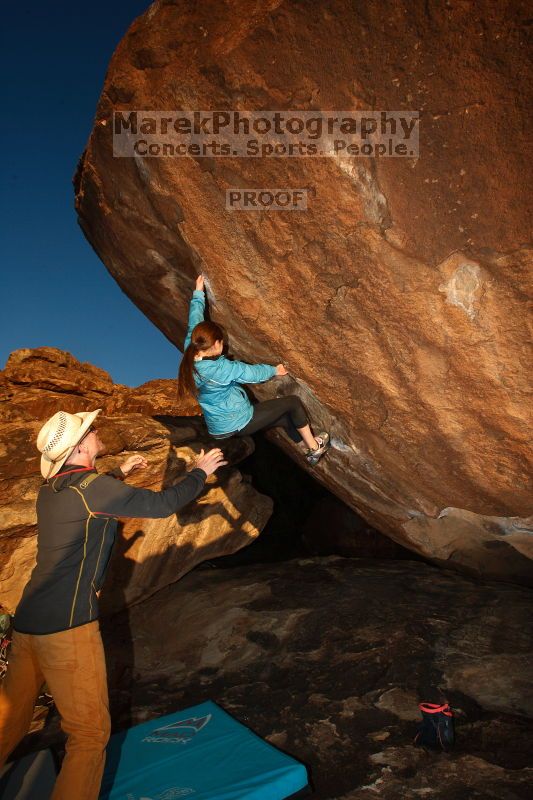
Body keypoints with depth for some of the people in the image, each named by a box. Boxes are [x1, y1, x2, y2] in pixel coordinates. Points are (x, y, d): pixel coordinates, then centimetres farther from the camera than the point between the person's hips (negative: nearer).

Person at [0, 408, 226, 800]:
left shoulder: (52, 487, 7)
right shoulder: (93, 487, -17)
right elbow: (162, 504, -10)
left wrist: (119, 474, 32)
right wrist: (200, 472, 3)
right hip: (67, 625, -9)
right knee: (90, 732, 5)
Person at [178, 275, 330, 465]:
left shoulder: (189, 357, -11)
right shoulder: (221, 368, -31)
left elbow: (194, 325, 4)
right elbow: (253, 372, -14)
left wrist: (198, 293, 14)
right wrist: (274, 370, 6)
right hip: (238, 423, -8)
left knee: (285, 417, 22)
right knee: (293, 402, 4)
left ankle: (308, 449, 36)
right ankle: (314, 447, 21)